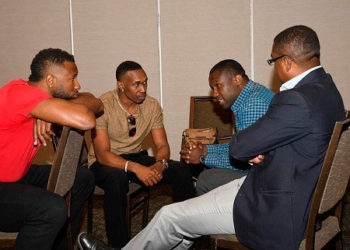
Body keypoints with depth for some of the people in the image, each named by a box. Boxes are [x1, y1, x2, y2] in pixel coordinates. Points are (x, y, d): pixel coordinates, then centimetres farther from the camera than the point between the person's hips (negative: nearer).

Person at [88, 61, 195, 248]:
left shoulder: (152, 105, -3)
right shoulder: (103, 106, -18)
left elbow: (162, 145, -2)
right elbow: (102, 154, -24)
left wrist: (160, 164, -26)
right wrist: (135, 168, -38)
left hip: (137, 157, 5)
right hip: (105, 162, -5)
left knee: (181, 170, -16)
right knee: (117, 178, -40)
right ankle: (118, 244, -24)